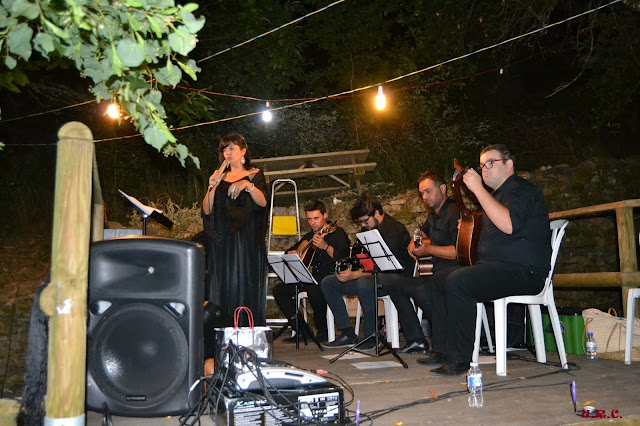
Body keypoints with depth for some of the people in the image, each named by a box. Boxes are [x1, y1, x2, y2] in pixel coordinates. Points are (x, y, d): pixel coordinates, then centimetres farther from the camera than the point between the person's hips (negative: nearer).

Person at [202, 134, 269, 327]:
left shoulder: (254, 175, 7)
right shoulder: (220, 177, 17)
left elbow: (263, 202, -10)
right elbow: (207, 210, 7)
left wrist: (248, 185, -24)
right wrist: (212, 186, -6)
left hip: (247, 240, -3)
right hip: (222, 240, 4)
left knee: (245, 285, -7)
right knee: (221, 287, 0)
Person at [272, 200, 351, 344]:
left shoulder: (337, 233, -3)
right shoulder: (309, 236, 18)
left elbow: (343, 258, -18)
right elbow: (290, 251, 30)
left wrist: (325, 246, -31)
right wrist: (294, 254, 5)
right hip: (313, 277, 8)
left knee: (314, 290, -38)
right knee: (279, 290, -4)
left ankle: (323, 332, -15)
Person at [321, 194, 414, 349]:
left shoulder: (395, 229, -16)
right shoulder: (368, 229, 13)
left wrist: (354, 275, -32)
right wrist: (346, 269, -1)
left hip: (396, 276, -9)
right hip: (371, 275, 9)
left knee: (364, 283, -41)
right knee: (328, 283, -2)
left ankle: (371, 337, -24)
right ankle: (348, 334, -5)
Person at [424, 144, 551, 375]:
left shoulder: (523, 190, -7)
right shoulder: (497, 194, 24)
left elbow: (508, 225, -28)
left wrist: (478, 189, -22)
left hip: (523, 271, -11)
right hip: (496, 267, 11)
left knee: (458, 280, -30)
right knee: (439, 279, 10)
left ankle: (459, 359, -21)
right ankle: (446, 349, 9)